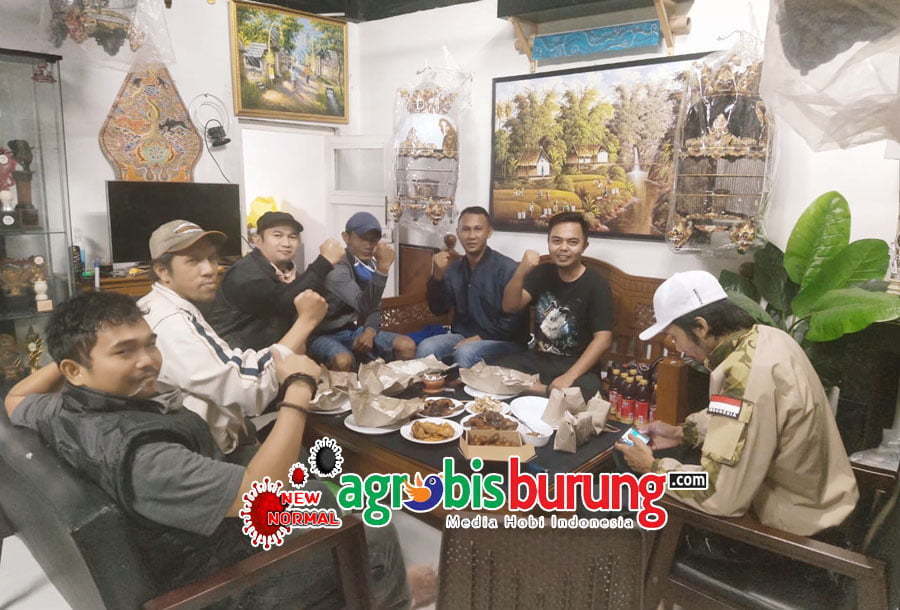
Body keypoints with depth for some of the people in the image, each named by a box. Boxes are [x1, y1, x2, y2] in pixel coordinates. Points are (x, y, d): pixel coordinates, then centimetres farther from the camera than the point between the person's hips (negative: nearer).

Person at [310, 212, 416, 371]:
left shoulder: (370, 266, 5)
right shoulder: (336, 268, -22)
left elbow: (374, 307, 12)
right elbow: (364, 306, -35)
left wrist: (370, 330, -9)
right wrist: (383, 267, -41)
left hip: (356, 331, 7)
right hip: (325, 335, -7)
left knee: (407, 346, -11)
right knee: (343, 361, -39)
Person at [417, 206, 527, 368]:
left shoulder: (506, 268, -13)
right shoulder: (453, 268, 6)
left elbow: (514, 320, -15)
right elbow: (438, 310, 4)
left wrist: (481, 337, -17)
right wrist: (438, 276, -9)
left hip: (502, 340, -5)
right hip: (463, 335, 5)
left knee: (465, 353, -32)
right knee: (425, 348, -19)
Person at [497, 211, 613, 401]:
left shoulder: (596, 285, -8)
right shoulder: (542, 273, 7)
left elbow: (602, 339, -15)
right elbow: (510, 307, -6)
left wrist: (569, 377, -26)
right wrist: (521, 272, -26)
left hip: (576, 365, -4)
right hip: (537, 358, 4)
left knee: (584, 392, -36)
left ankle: (533, 387, -14)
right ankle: (549, 390, -9)